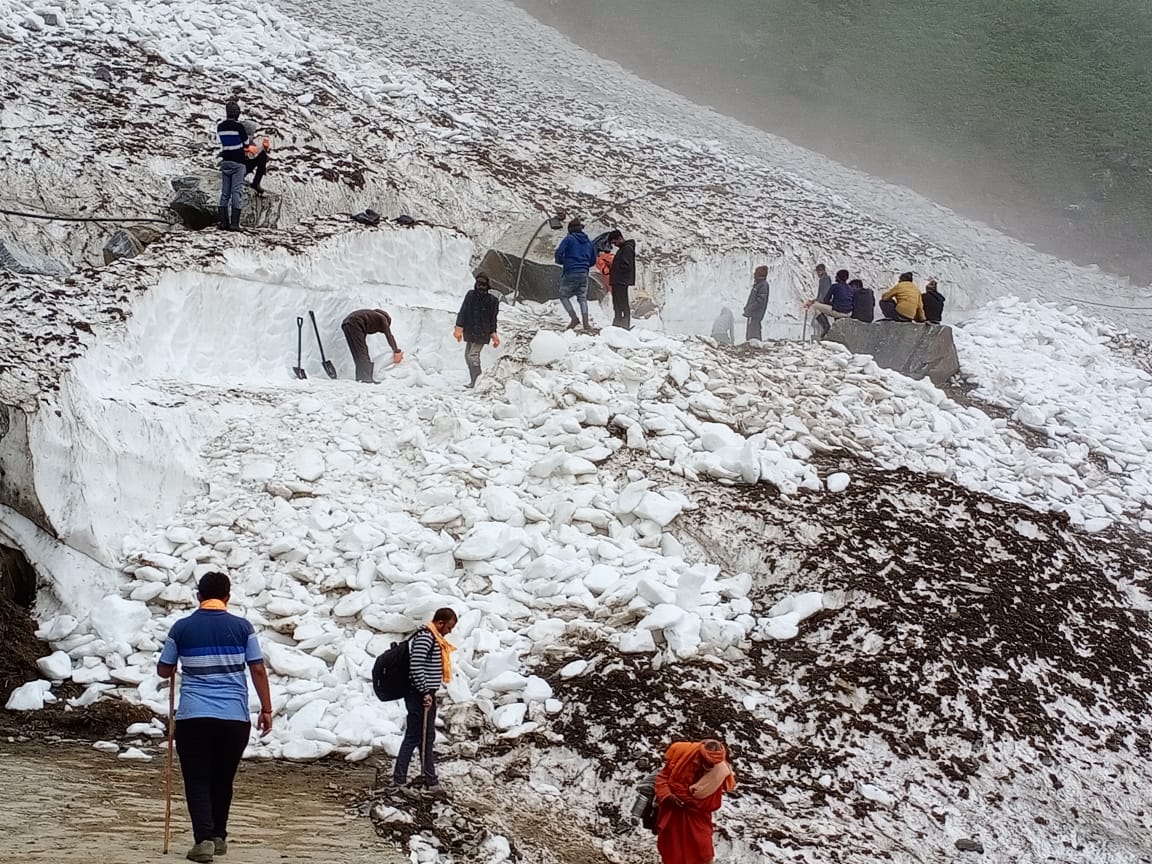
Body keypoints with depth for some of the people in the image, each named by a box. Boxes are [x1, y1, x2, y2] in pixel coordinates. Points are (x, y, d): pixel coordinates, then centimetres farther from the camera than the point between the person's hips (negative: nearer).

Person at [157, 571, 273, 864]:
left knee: (198, 781, 2)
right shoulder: (242, 627, 3)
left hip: (193, 716, -1)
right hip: (235, 718, 1)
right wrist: (266, 709, 8)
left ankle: (204, 838, -12)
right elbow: (258, 670, 2)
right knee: (223, 780, 16)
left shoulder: (181, 628, 4)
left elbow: (163, 670, 14)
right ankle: (219, 836, 24)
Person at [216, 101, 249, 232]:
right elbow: (246, 142, -2)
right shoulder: (238, 126, -12)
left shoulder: (219, 126, 3)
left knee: (224, 192, 9)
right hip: (238, 162, -5)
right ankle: (234, 223, -10)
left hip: (225, 161, 5)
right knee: (237, 191, -4)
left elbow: (221, 141, 11)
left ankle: (223, 222, 6)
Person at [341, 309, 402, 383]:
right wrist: (397, 351, 9)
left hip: (345, 324, 9)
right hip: (354, 323, -9)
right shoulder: (382, 318, 13)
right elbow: (389, 336, 7)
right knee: (361, 352, -7)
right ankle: (364, 377, -13)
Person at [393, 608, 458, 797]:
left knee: (428, 738, 12)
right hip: (419, 696, -10)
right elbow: (416, 667, -24)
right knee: (414, 737, -5)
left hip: (426, 695, 10)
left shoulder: (435, 639, 16)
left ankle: (430, 779, 17)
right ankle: (399, 780, 1)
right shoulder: (425, 638, -17)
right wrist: (425, 693, -21)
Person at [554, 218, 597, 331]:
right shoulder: (588, 242, 13)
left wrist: (561, 261, 9)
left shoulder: (569, 239, -4)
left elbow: (559, 253, -12)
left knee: (564, 296, 8)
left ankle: (574, 318, -8)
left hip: (570, 273, -5)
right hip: (584, 273, 5)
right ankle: (586, 323, -1)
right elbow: (593, 260, 17)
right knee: (582, 298, 10)